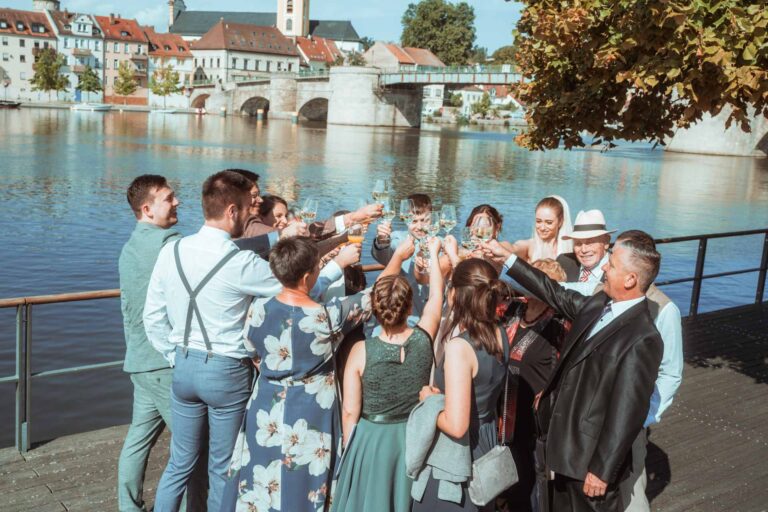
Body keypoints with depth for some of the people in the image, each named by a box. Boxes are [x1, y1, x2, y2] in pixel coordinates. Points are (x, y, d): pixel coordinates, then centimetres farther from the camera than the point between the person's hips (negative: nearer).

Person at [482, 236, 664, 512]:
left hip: (591, 453, -8)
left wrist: (602, 470, -20)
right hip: (569, 443, 8)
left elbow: (627, 413, -25)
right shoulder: (600, 304, -2)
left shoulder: (641, 340, -27)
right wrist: (508, 258, 11)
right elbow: (558, 295, 13)